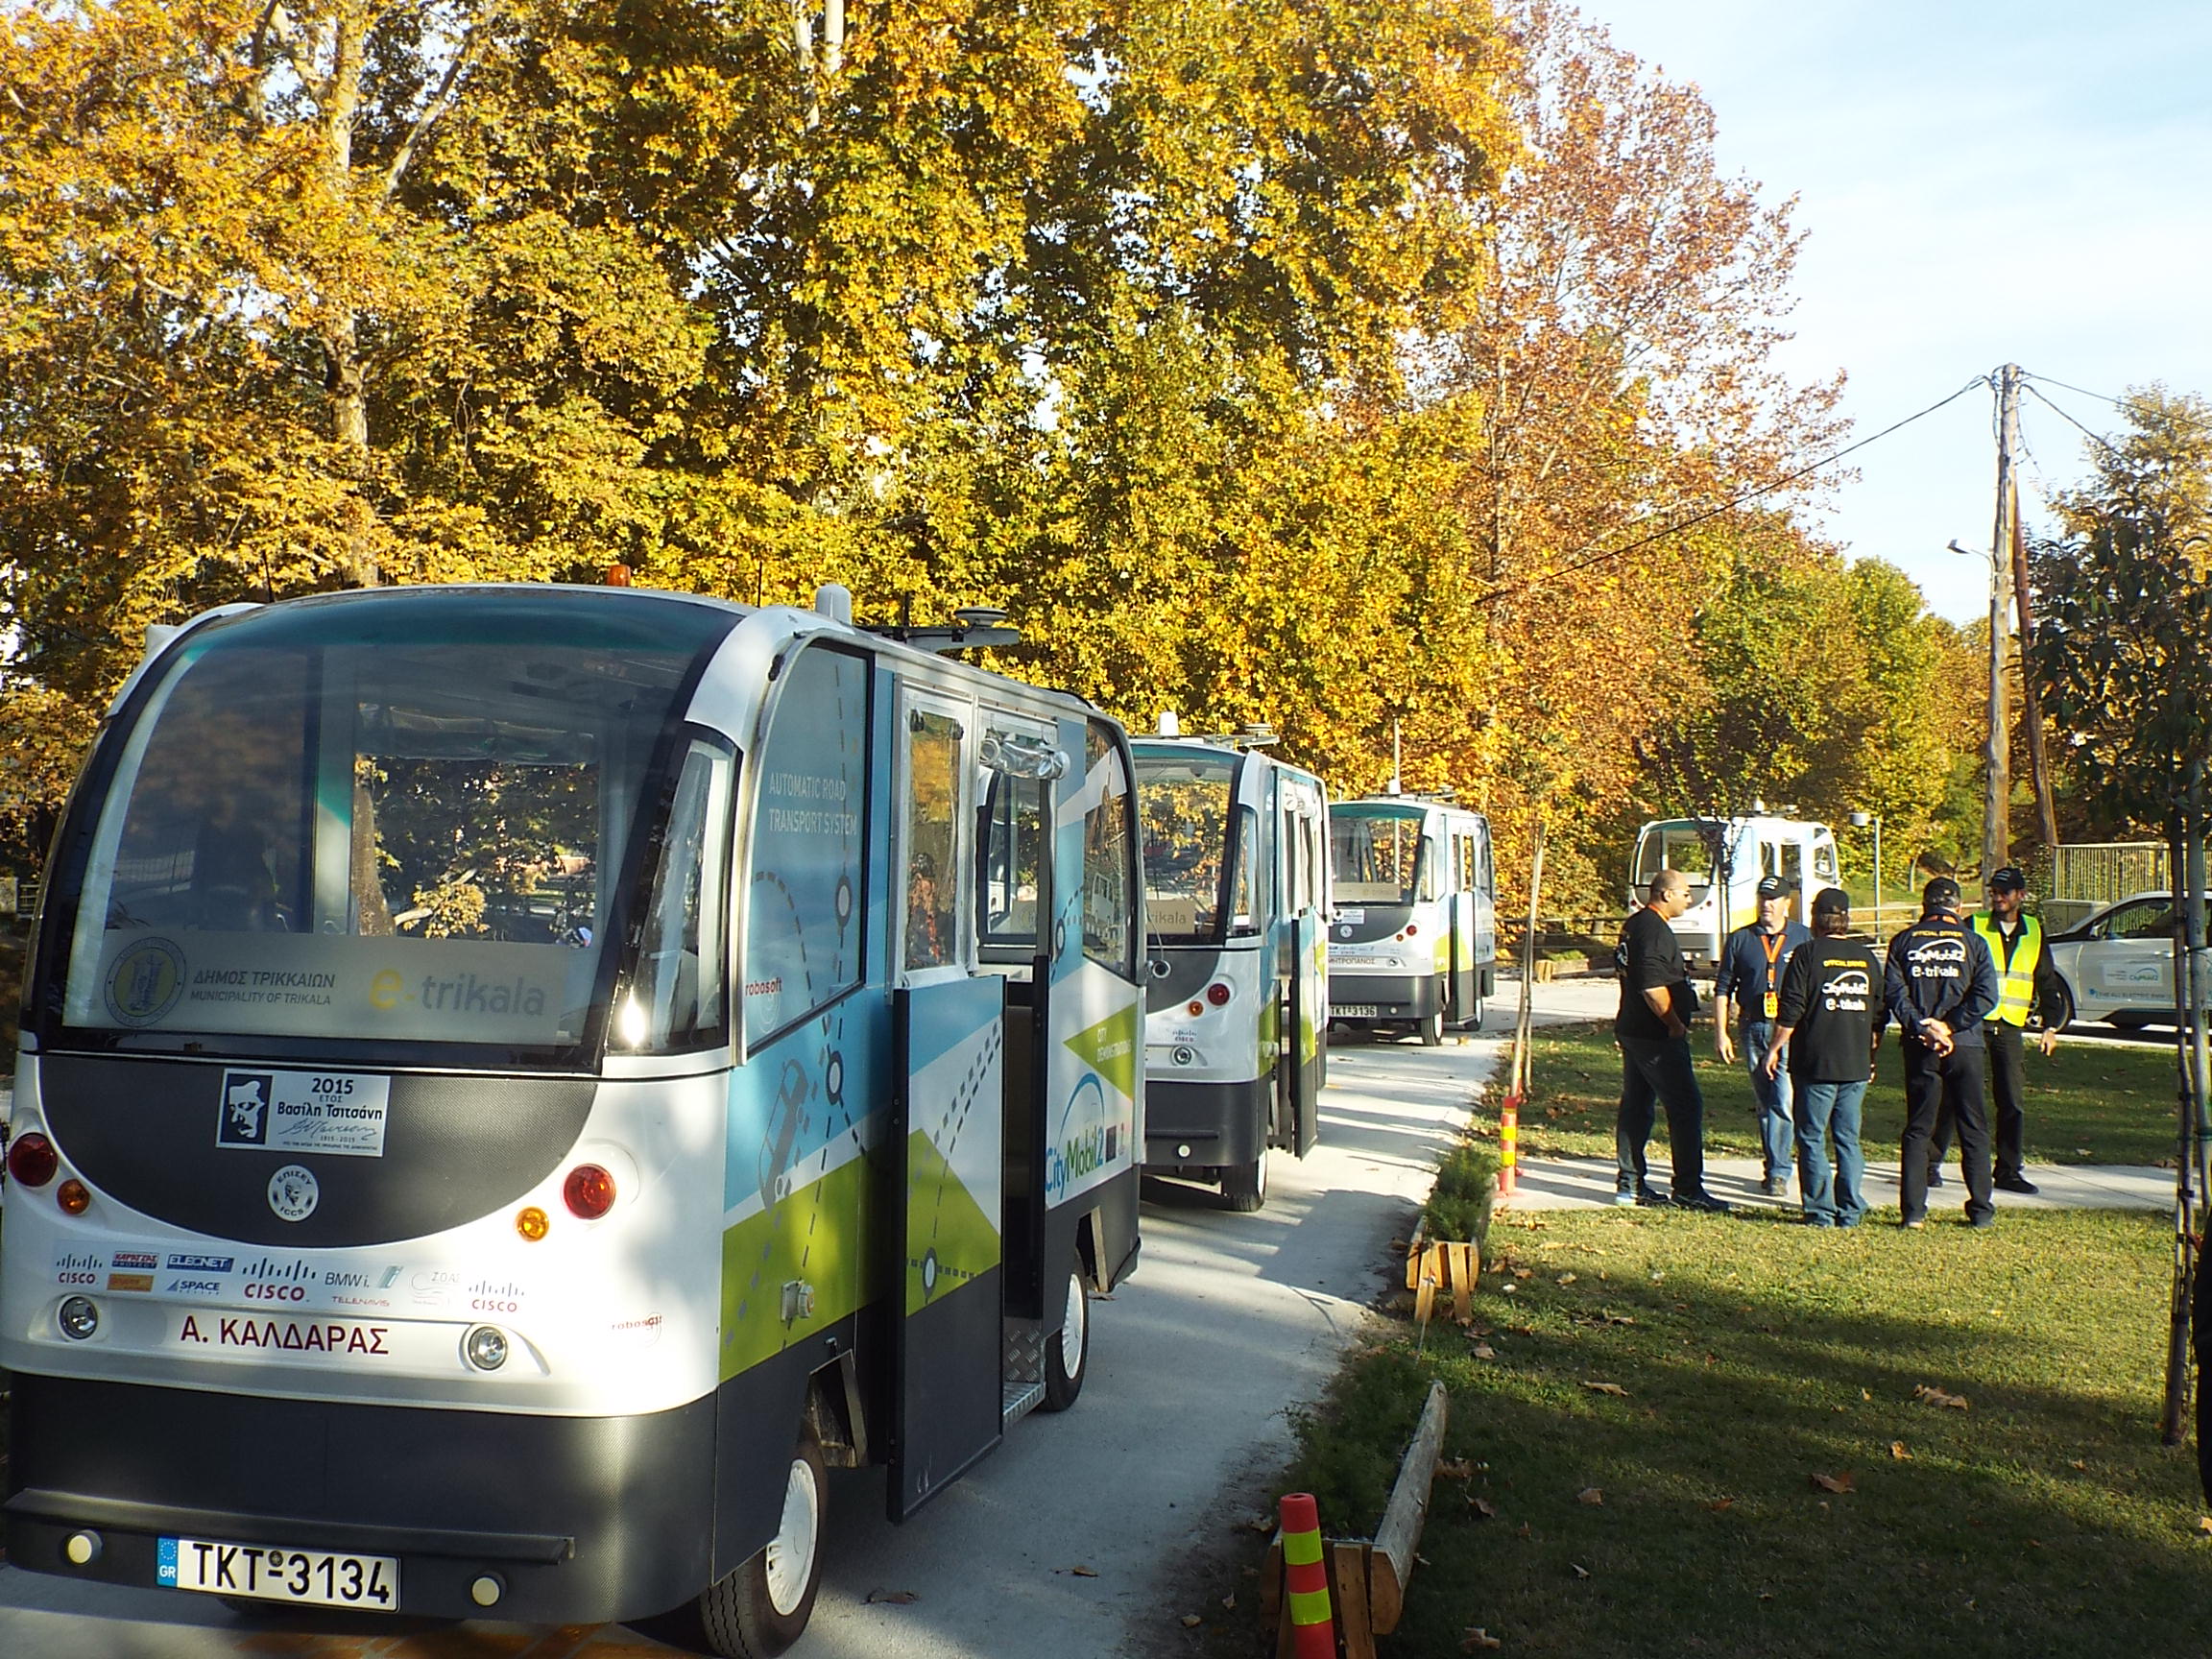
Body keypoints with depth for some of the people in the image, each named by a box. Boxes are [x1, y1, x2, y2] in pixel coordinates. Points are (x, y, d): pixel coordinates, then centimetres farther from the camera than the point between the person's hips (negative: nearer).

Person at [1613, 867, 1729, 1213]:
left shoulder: (1635, 924, 14)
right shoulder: (1654, 930, -17)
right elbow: (1653, 987, -24)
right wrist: (1676, 1025, -15)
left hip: (1632, 1030, 11)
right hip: (1655, 1036, -11)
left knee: (1635, 1105, 12)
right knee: (1686, 1106, -6)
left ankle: (1630, 1184, 16)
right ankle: (1688, 1188, -4)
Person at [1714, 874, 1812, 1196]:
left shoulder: (1803, 938, 5)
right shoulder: (1740, 940, 8)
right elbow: (1723, 988, 10)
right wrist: (1720, 1033, 4)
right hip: (1752, 1028, 3)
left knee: (1784, 1102, -12)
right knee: (1764, 1104, 10)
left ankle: (1778, 1172, -7)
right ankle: (1774, 1167, 20)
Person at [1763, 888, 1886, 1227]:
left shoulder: (1807, 954, -7)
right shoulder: (1867, 957, 8)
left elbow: (1790, 1011, -10)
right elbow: (1880, 1014, 13)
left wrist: (1774, 1049, 0)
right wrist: (1871, 1053, 24)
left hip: (1816, 1063, -5)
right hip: (1857, 1064, 5)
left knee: (1812, 1139, 2)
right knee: (1848, 1139, 11)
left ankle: (1822, 1211, 1)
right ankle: (1850, 1211, 10)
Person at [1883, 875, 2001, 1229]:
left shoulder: (1904, 941, 4)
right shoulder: (1973, 942, 1)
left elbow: (1893, 991, -7)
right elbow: (1986, 995, -10)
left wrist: (1922, 1027, -11)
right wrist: (1949, 1026, -11)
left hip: (1918, 1046, 1)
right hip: (1964, 1047, -1)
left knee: (1917, 1129, 7)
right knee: (1973, 1129, 8)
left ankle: (1913, 1211, 3)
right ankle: (1981, 1210, 10)